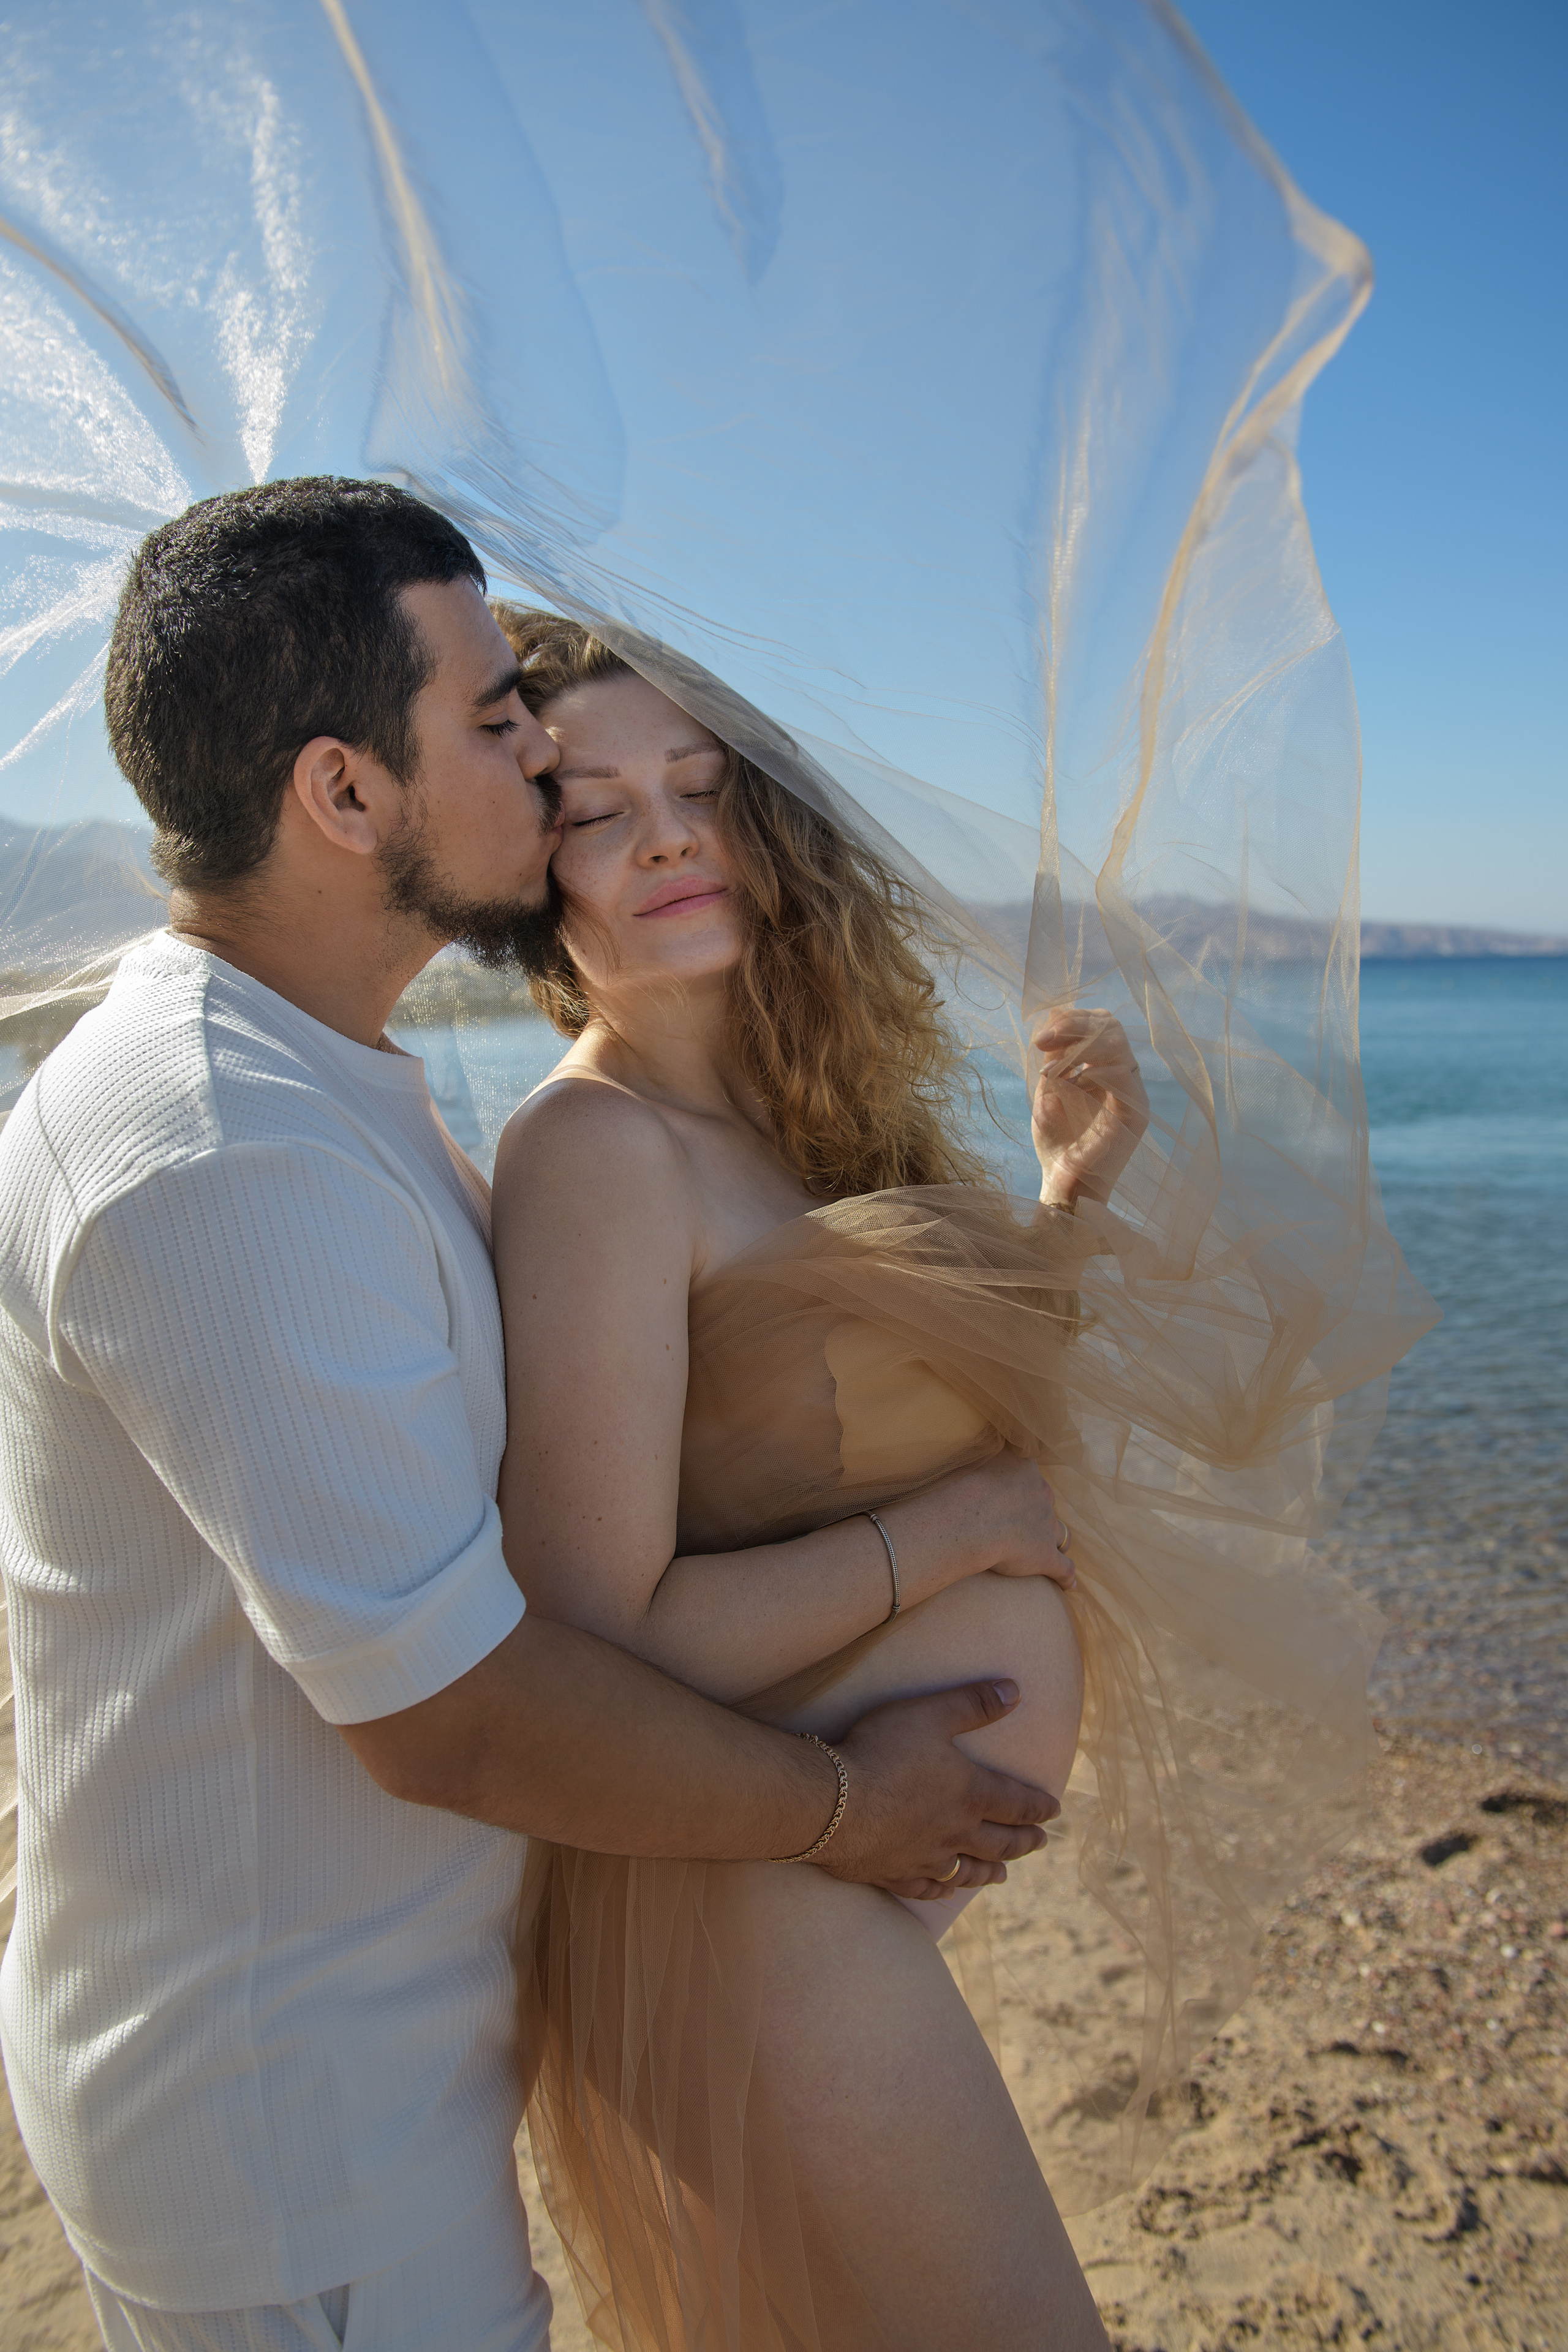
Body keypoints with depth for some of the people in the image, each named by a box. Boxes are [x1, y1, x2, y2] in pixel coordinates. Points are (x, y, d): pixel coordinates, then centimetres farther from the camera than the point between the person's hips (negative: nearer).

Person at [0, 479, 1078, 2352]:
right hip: (292, 2129, -9)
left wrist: (927, 1513, 3)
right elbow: (454, 1714, -28)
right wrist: (840, 1809, -13)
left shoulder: (309, 1079, 6)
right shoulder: (227, 1163, -29)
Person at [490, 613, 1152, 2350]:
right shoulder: (596, 1147, -21)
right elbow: (596, 1645, -24)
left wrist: (1074, 1192, 0)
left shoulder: (800, 1113, 4)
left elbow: (982, 1407, 12)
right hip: (756, 1899, -8)